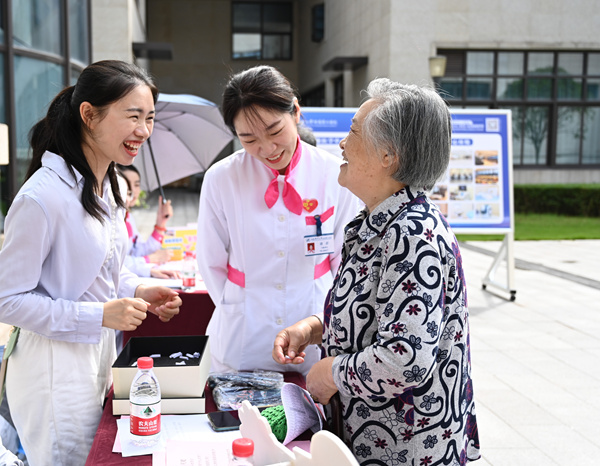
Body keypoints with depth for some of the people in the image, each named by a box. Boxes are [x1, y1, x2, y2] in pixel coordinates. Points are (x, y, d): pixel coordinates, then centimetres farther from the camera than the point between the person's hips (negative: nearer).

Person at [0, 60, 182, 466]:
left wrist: (138, 291, -1)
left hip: (98, 356, 9)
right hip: (55, 368, -8)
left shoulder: (108, 186, 5)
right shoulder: (43, 196, -24)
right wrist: (99, 315, -24)